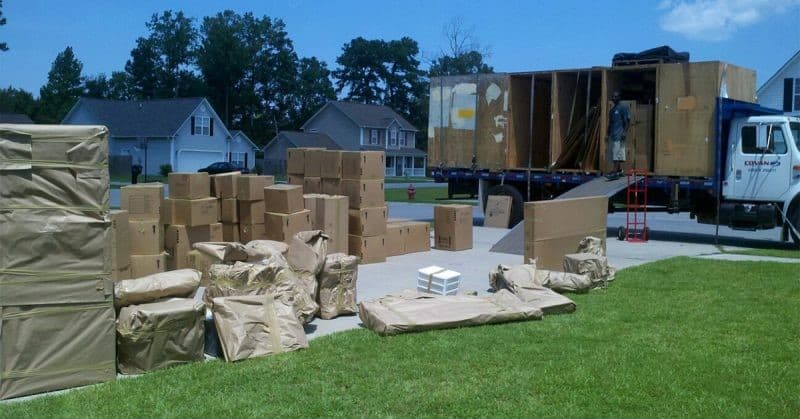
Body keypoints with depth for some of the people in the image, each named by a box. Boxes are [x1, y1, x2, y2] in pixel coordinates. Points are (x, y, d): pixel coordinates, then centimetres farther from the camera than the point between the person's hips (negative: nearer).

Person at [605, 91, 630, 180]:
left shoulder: (623, 107, -5)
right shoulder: (612, 109, 20)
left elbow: (627, 121, -10)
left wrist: (624, 132, -18)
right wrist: (607, 134, 19)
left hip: (619, 135, -9)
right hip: (612, 135, 9)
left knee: (617, 153, -14)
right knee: (614, 153, 8)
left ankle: (615, 172, -20)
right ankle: (619, 170, 15)